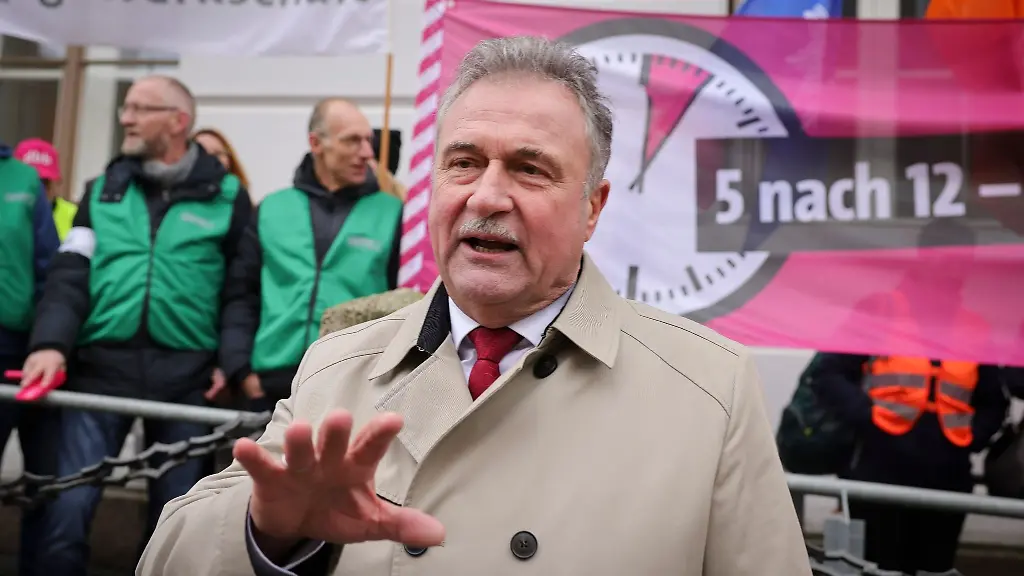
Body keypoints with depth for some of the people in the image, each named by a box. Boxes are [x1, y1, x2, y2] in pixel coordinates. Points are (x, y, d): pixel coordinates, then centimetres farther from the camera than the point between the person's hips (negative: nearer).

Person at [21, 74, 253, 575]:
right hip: (99, 367, 1)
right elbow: (70, 273, 3)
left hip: (184, 376, -1)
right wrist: (50, 342, -13)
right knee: (69, 509, -4)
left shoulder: (227, 196, 6)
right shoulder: (102, 191, 13)